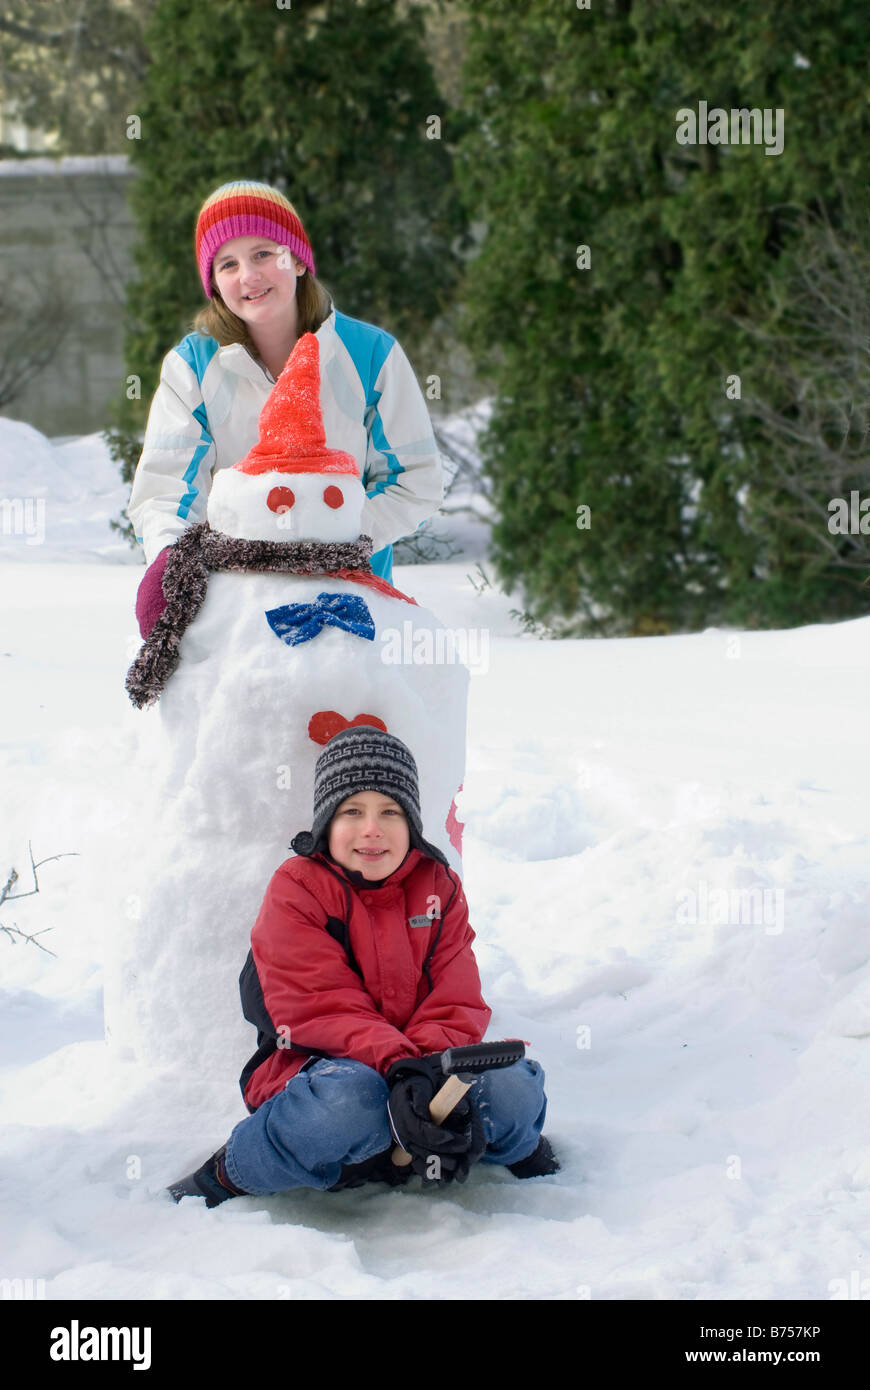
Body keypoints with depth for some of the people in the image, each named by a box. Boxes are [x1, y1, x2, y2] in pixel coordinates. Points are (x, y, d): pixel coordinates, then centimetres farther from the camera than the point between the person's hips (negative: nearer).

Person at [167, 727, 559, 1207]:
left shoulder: (438, 885, 5)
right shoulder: (295, 889, -8)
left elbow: (455, 1004, -3)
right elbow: (323, 1010, -18)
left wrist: (432, 1070, -26)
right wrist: (398, 1067, -35)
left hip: (423, 1064, 4)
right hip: (317, 1067, -4)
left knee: (512, 1087, -26)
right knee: (353, 1098, -41)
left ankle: (518, 1146, 14)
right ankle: (232, 1170, -14)